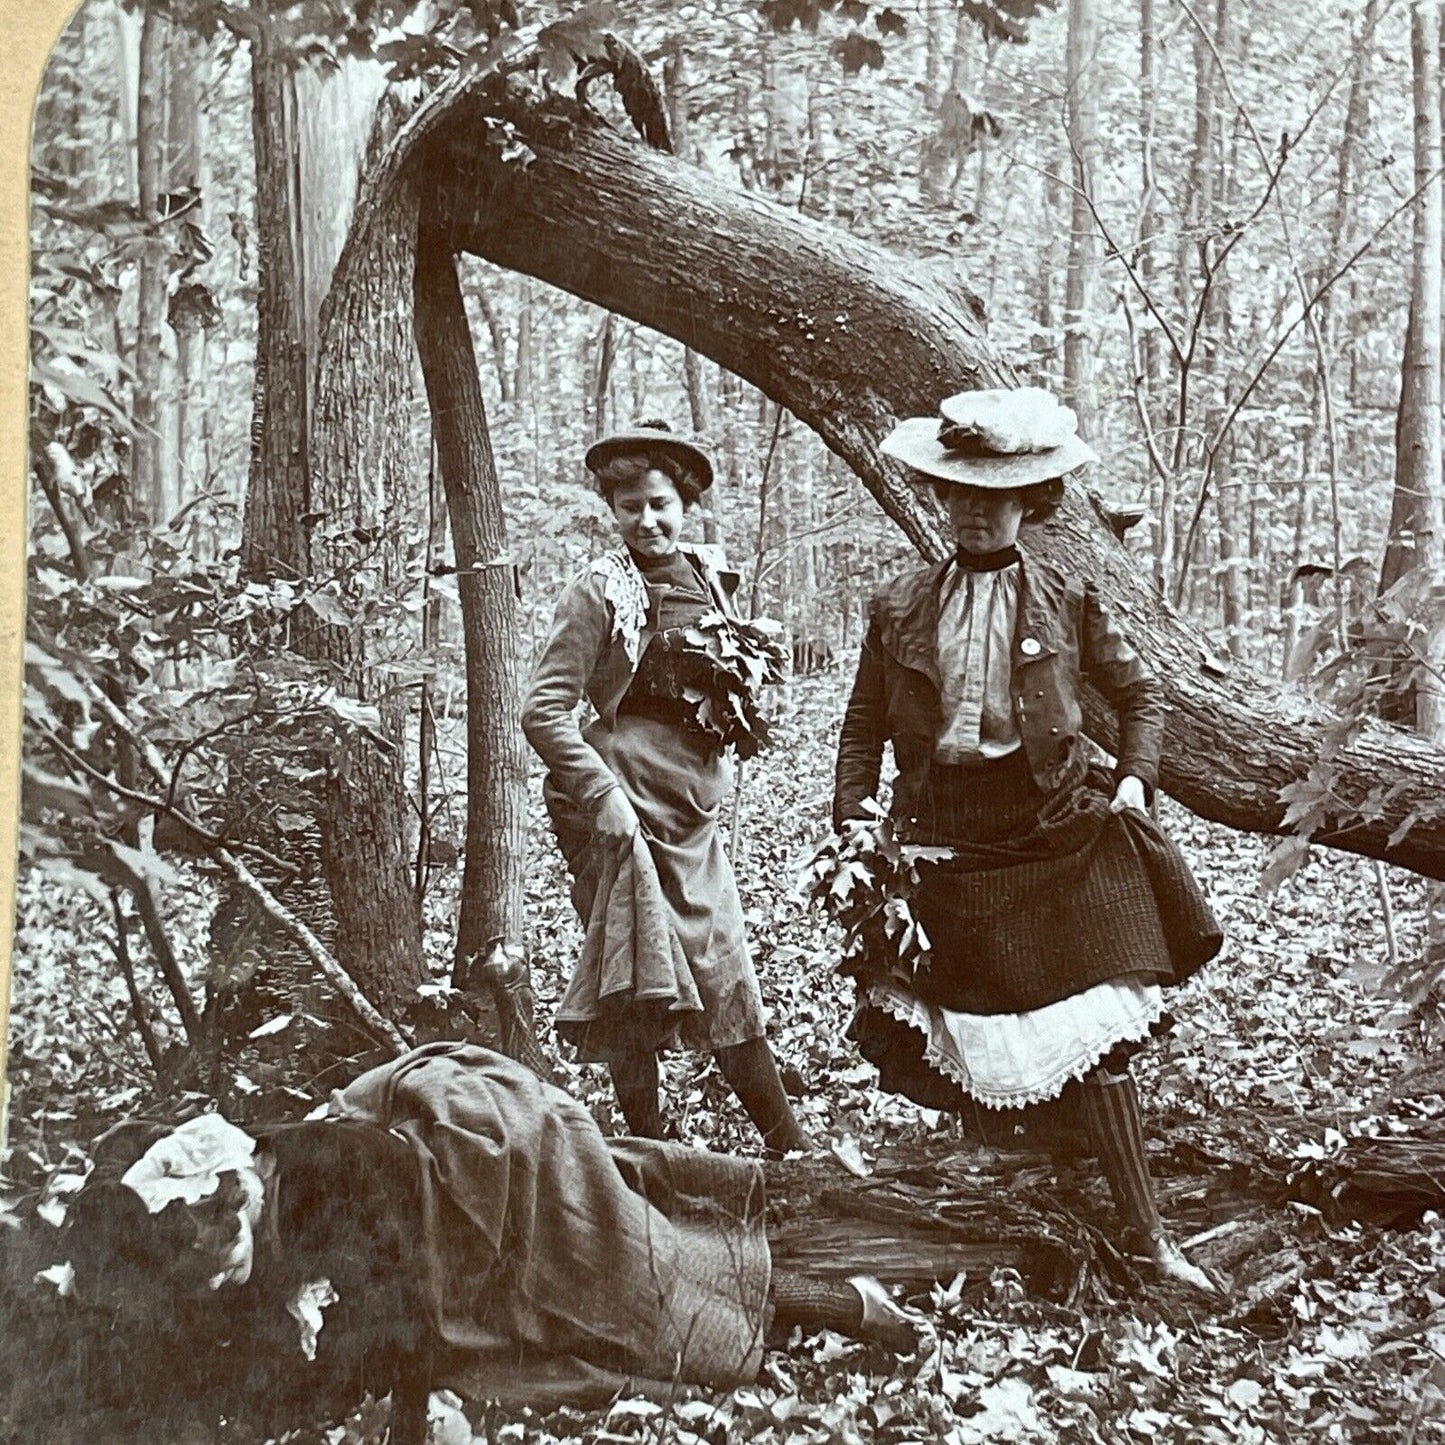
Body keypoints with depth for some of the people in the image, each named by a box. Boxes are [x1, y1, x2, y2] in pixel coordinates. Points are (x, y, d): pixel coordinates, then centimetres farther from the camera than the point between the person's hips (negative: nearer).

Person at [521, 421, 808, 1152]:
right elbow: (543, 712, -11)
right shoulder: (599, 591, -7)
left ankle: (793, 1147, 16)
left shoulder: (708, 579, 11)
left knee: (723, 977, 10)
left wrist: (745, 696, 9)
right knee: (636, 988, 0)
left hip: (695, 810, 6)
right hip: (628, 810, -6)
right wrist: (603, 796, -18)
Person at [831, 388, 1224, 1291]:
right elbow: (865, 724, 9)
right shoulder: (900, 610, 5)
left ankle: (1149, 1235, 6)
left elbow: (1141, 692, 12)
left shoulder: (1068, 603, 2)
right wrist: (853, 812, -2)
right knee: (977, 1040, 6)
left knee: (1096, 1037, -2)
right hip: (948, 850, 2)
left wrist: (1134, 780, -2)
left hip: (1062, 841, -1)